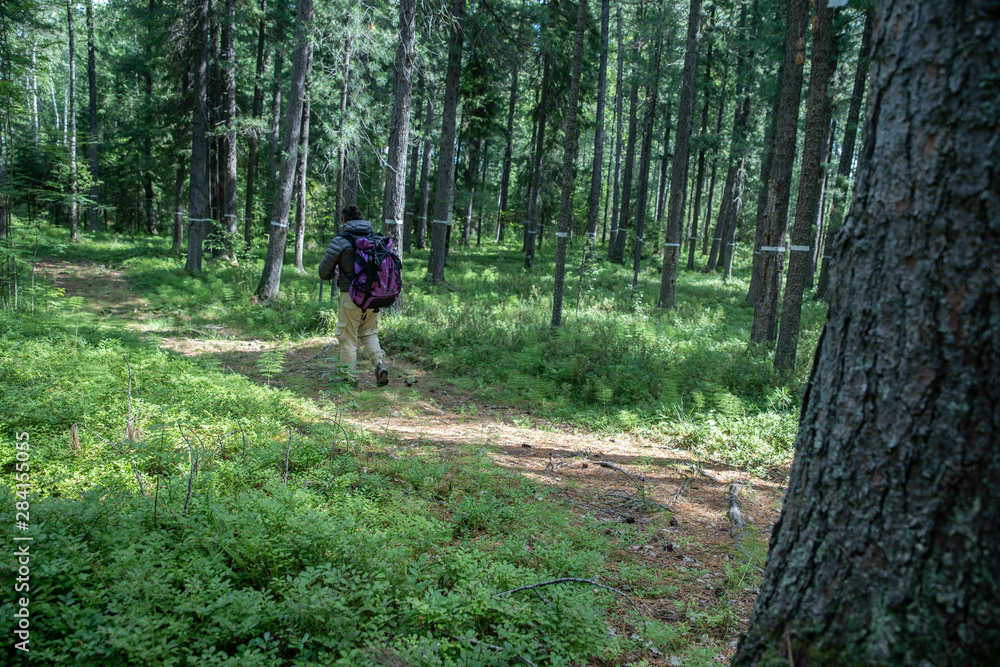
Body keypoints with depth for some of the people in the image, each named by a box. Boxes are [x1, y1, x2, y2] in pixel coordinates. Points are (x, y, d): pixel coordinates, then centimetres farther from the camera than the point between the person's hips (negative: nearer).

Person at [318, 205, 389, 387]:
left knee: (347, 338, 7)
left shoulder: (341, 241, -8)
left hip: (352, 296, -5)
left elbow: (324, 273, -5)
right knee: (369, 333, 20)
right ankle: (379, 364, 1)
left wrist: (334, 273, 17)